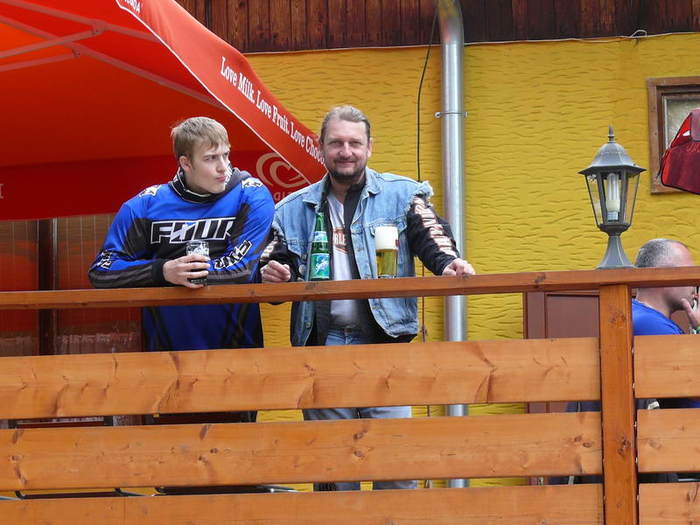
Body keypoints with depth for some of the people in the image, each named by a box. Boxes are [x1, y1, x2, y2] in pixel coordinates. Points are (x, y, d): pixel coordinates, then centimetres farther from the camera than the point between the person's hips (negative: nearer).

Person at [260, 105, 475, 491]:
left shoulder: (402, 195, 6)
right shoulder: (294, 209, 14)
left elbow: (430, 237, -6)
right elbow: (276, 263, 16)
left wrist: (448, 264, -29)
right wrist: (272, 274, -8)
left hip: (383, 346, -3)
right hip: (322, 349, 3)